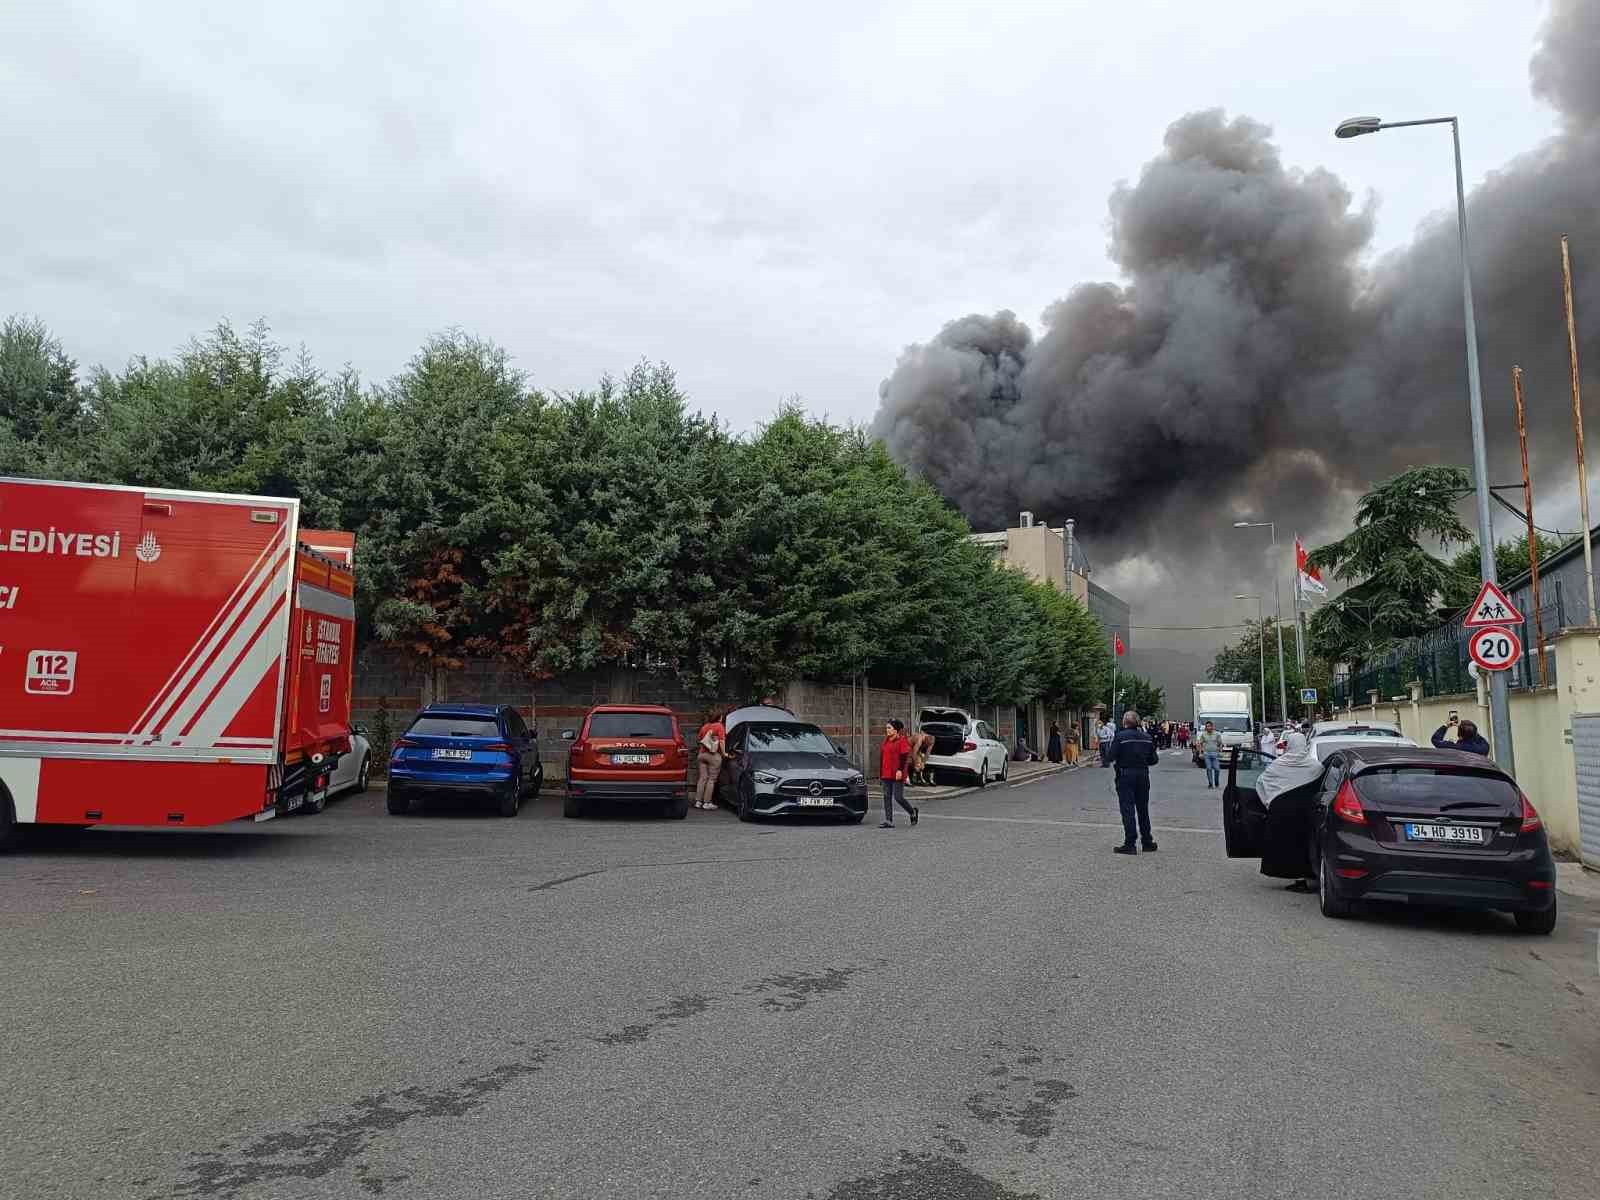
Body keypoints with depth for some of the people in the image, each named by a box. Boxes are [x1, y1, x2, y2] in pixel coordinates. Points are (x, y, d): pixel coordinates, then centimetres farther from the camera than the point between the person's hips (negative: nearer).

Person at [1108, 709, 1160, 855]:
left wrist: (1117, 763, 5)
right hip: (1143, 774, 5)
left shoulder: (1120, 736, -12)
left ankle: (1130, 844, -6)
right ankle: (1147, 841, 23)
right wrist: (1158, 755, 28)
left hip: (1125, 775, -5)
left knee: (1127, 809, -3)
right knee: (1143, 809, 16)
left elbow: (1112, 757, -16)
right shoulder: (1147, 737, 4)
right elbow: (1153, 759, 7)